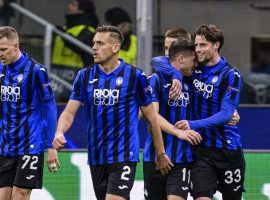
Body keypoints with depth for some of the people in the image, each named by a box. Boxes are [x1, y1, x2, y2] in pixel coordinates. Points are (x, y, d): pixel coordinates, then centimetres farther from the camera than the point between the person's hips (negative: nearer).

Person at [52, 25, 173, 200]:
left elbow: (151, 117, 2)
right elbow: (69, 112, 1)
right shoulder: (85, 76, 5)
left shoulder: (135, 76, -5)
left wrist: (161, 154, 7)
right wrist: (59, 133, -20)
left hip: (124, 156, -5)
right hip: (96, 158, 5)